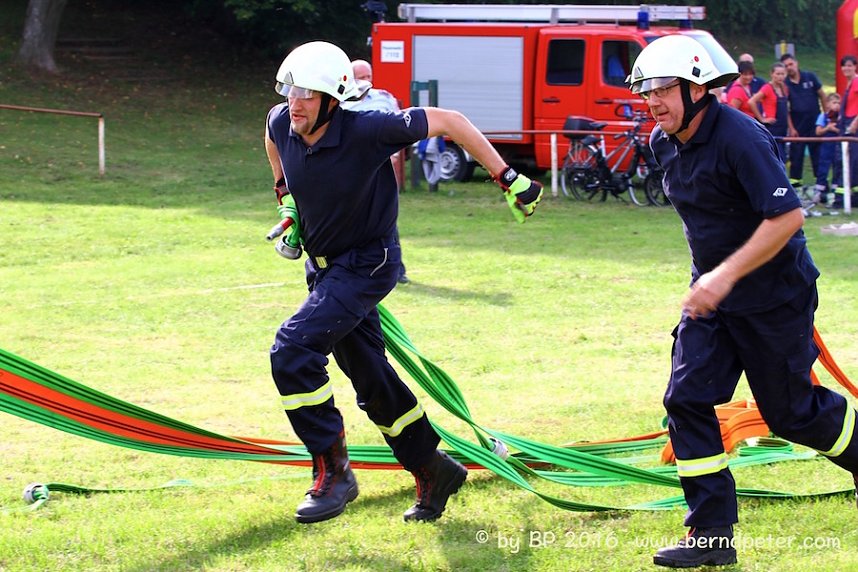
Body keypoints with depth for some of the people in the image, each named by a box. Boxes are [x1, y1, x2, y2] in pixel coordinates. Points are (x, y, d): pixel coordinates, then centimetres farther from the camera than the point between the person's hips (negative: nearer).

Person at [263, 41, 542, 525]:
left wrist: (508, 179, -13)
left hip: (367, 264, -7)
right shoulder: (282, 123, -11)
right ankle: (432, 471, 33)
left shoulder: (367, 131, -28)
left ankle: (333, 471, -13)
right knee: (371, 378, 15)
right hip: (324, 265, 7)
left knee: (293, 349, -23)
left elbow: (449, 122, -17)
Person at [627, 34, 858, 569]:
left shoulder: (739, 137, -25)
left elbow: (788, 215, -29)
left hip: (774, 294, -7)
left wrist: (726, 274, -32)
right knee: (687, 399, -4)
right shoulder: (665, 143, 1)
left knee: (790, 412, 4)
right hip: (713, 290, 7)